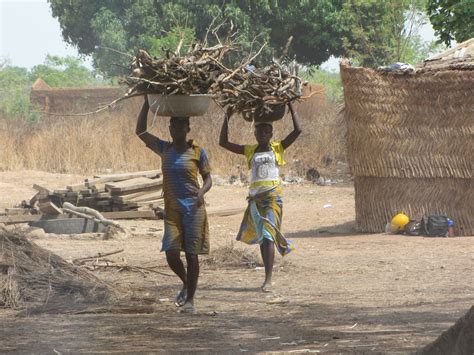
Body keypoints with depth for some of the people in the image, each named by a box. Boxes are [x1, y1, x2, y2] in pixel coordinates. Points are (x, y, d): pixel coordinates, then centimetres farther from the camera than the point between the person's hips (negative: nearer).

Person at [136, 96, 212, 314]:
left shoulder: (197, 152, 0)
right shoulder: (164, 149, 9)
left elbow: (208, 178, 3)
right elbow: (140, 131, 8)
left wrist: (202, 192, -19)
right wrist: (147, 103, 4)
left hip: (193, 208, -3)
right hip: (172, 210, 3)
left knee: (192, 254, -3)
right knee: (171, 255, -5)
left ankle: (190, 299, 5)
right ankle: (186, 285, 24)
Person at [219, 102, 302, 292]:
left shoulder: (277, 148, 4)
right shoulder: (249, 150, 11)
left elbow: (297, 130, -4)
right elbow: (223, 142, 9)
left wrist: (291, 107, 0)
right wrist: (226, 118, 5)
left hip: (273, 196, -4)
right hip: (255, 196, 4)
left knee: (267, 235, -14)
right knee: (261, 236, 11)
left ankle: (268, 280, -18)